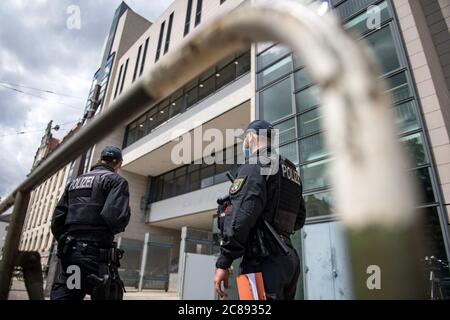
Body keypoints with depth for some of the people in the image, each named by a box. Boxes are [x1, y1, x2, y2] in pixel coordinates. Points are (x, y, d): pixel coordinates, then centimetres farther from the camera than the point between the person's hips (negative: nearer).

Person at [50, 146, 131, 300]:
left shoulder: (75, 182, 19)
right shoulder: (116, 180, -2)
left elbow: (57, 221, 14)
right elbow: (116, 216, -18)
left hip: (68, 254, 6)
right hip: (96, 254, -6)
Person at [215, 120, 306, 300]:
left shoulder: (255, 165, -7)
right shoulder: (291, 171, 19)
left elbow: (241, 216, -19)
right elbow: (299, 220, 22)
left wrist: (223, 263, -17)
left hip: (265, 260, -9)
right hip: (288, 257, 9)